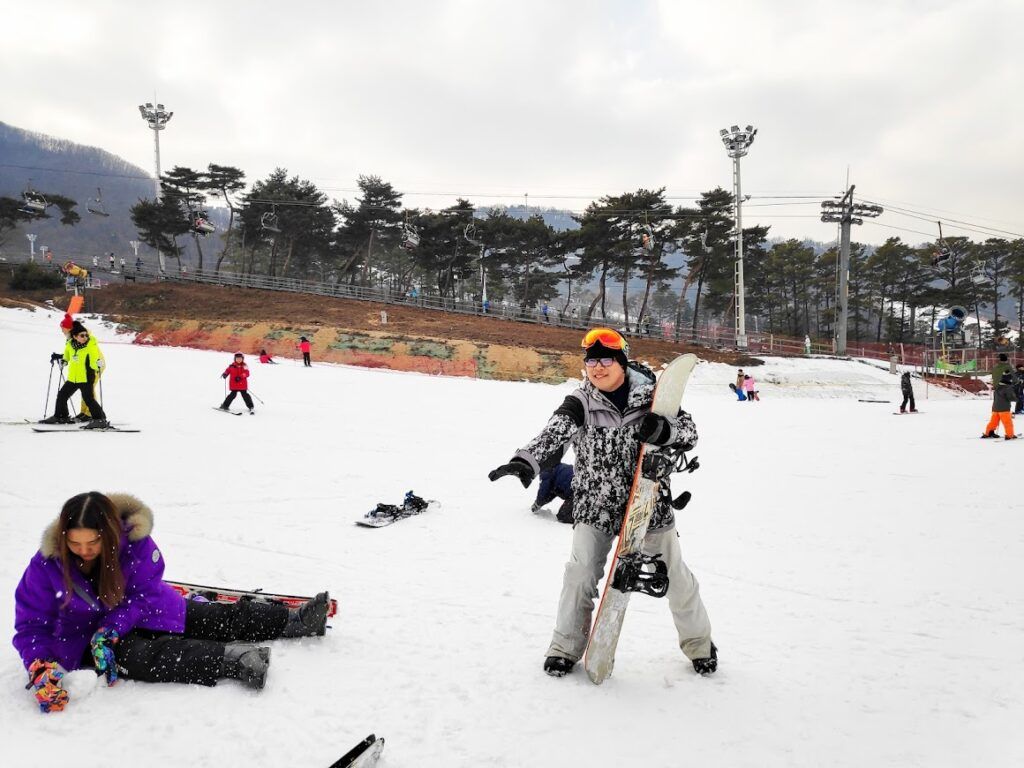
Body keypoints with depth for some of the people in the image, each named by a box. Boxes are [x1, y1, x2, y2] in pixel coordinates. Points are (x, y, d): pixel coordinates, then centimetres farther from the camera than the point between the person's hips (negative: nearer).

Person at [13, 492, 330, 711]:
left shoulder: (132, 538, -23)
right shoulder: (47, 563, -23)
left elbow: (144, 595, -15)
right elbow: (31, 626, -16)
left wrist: (108, 632, -29)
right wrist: (41, 670, -33)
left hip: (137, 613, 3)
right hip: (86, 636, -2)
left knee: (222, 618, -5)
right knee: (137, 656, -35)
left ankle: (294, 619, 5)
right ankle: (233, 659, -44)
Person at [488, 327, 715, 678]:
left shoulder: (650, 395, -6)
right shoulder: (580, 403, -10)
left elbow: (689, 432, -7)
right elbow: (554, 432, -29)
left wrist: (663, 430, -31)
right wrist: (527, 460, -49)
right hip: (596, 504, -1)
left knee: (674, 573, 9)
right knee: (581, 570, -10)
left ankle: (699, 642, 33)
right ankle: (567, 645, 12)